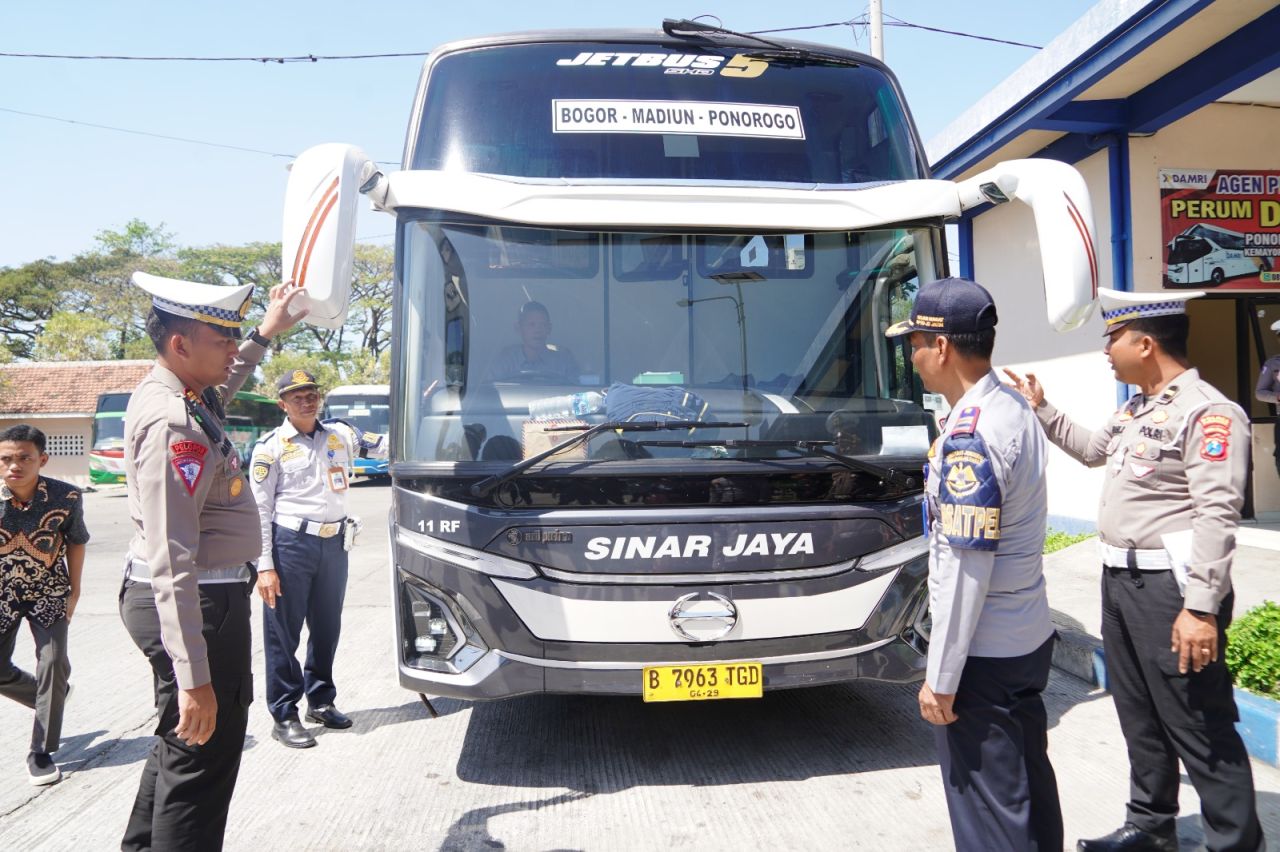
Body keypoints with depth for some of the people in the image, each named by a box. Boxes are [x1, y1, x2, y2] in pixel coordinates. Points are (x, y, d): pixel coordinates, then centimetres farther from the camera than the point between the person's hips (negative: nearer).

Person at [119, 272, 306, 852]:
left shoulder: (179, 395, 5)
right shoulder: (172, 425, -25)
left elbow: (220, 387, 34)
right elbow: (171, 562, -29)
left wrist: (266, 334, 38)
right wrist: (193, 677, -30)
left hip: (204, 595, 11)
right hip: (195, 604, -11)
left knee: (179, 744, 26)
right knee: (202, 757, 2)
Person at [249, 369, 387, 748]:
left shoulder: (340, 434, 8)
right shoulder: (272, 446, -4)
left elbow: (382, 447, 8)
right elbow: (260, 510, -5)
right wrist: (264, 566, -10)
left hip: (334, 543, 5)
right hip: (291, 545, -5)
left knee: (327, 629, 16)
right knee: (283, 633, 3)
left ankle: (320, 701, 32)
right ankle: (284, 715, 15)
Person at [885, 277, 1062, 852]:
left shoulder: (969, 435, -24)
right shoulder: (1015, 408, 6)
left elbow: (966, 568, -24)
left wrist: (940, 678, -17)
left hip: (983, 654, -9)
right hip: (1031, 638, 9)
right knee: (1031, 785, 22)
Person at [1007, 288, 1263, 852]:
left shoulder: (1206, 413, -16)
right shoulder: (1135, 409, 13)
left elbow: (1217, 515, -22)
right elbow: (1092, 450, 33)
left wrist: (1201, 607, -26)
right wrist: (1041, 410, 28)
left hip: (1170, 589, -9)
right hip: (1119, 579, 10)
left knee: (1200, 730, 0)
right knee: (1140, 719, 20)